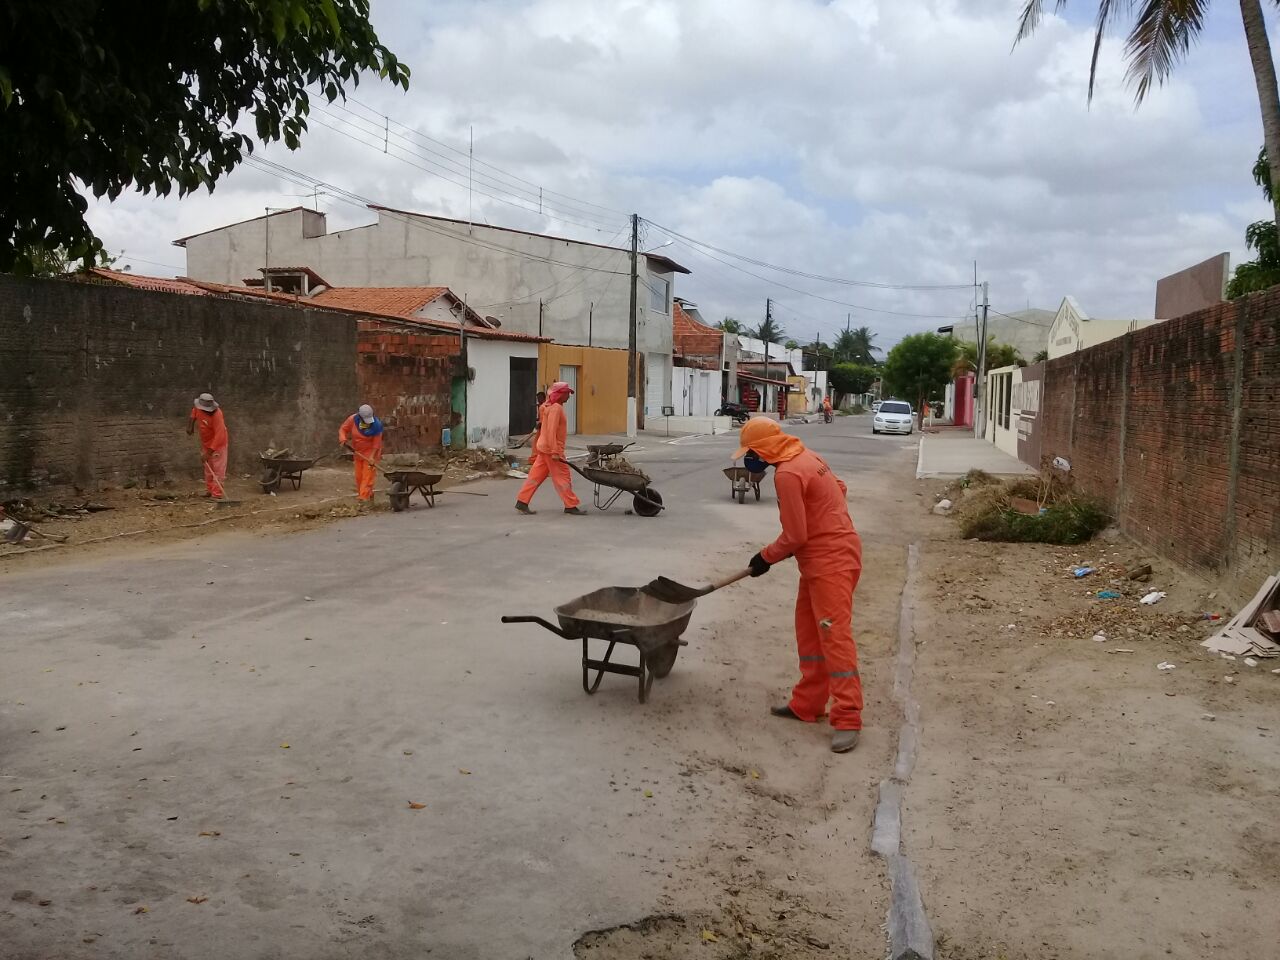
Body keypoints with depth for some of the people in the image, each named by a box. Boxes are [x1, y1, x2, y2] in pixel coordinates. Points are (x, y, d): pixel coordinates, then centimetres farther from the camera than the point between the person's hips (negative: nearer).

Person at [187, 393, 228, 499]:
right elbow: (194, 411, 17)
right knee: (208, 468, 15)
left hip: (217, 443, -8)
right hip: (205, 442, 8)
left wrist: (209, 452, -32)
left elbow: (219, 436, -33)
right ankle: (210, 490, 26)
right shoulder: (198, 408, -12)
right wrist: (191, 424, 3)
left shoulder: (216, 415, -32)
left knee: (218, 469, -9)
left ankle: (217, 495, -10)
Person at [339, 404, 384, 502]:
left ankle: (365, 497, -16)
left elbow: (376, 442, -18)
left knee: (368, 473, -13)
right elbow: (342, 429, -3)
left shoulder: (376, 424, -23)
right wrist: (343, 440, -21)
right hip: (357, 451, 5)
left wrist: (372, 456, -21)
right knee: (358, 475, 9)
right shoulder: (353, 419, -16)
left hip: (370, 451, -5)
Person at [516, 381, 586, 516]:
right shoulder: (556, 408, -16)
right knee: (562, 477, -3)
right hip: (551, 449, -10)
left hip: (544, 448, 10)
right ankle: (571, 506, 2)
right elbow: (551, 431, -24)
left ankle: (522, 502, 10)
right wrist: (555, 452, -26)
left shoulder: (550, 407, 16)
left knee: (536, 475, 9)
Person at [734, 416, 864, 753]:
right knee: (808, 632, 14)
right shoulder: (805, 456, 9)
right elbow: (837, 488, 19)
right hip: (823, 557, 11)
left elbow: (795, 537, -18)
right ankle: (807, 704, 22)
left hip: (831, 561, -11)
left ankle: (848, 719, -8)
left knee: (834, 636, -10)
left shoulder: (787, 474, -20)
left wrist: (765, 557, -4)